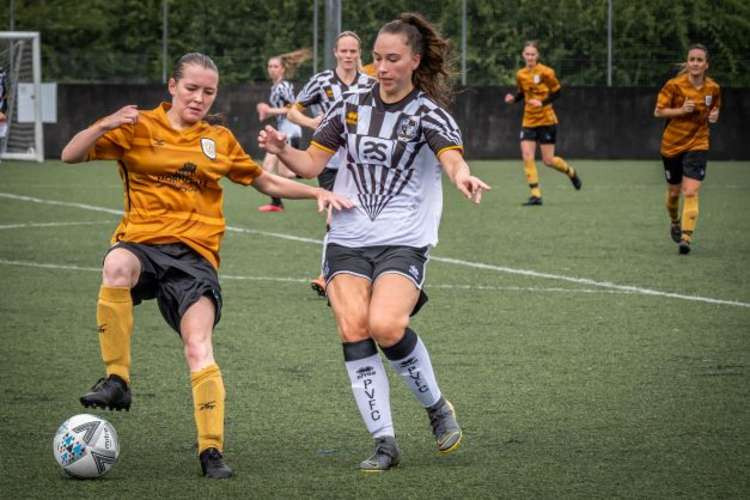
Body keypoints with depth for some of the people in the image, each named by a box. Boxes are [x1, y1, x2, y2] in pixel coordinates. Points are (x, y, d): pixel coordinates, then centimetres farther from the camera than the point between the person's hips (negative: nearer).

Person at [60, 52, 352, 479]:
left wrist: (318, 193, 17)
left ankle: (212, 449, -11)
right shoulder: (140, 128, 9)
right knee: (117, 266, -39)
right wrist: (104, 126, -17)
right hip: (142, 242, -2)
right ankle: (117, 380, -27)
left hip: (194, 252, 2)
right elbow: (72, 155, 1)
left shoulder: (220, 140, 18)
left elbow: (267, 183, 29)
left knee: (200, 349, -18)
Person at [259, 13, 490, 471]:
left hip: (404, 241, -4)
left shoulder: (428, 112, -3)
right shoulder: (351, 106, 9)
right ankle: (385, 442, -6)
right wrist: (281, 150, -10)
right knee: (353, 329, -13)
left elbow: (452, 157, -22)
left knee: (386, 326, -24)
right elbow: (312, 164, 11)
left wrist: (462, 175, -46)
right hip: (347, 240, 4)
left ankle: (437, 407, 3)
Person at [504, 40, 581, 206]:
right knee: (527, 156, -11)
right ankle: (535, 195, -6)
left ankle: (571, 172, 32)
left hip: (546, 121, -4)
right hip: (529, 122, 4)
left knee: (548, 160, 0)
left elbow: (557, 92, -7)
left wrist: (542, 102, -22)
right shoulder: (520, 75, 3)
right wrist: (513, 99, -4)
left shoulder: (546, 72, -11)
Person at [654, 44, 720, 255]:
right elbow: (658, 111, -9)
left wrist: (714, 115, -9)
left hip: (697, 145, 0)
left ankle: (686, 238, -19)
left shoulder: (713, 88, -4)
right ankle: (675, 223, 45)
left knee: (691, 192, -17)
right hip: (672, 144, 0)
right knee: (674, 192, 15)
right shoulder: (674, 85, -12)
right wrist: (681, 110, -23)